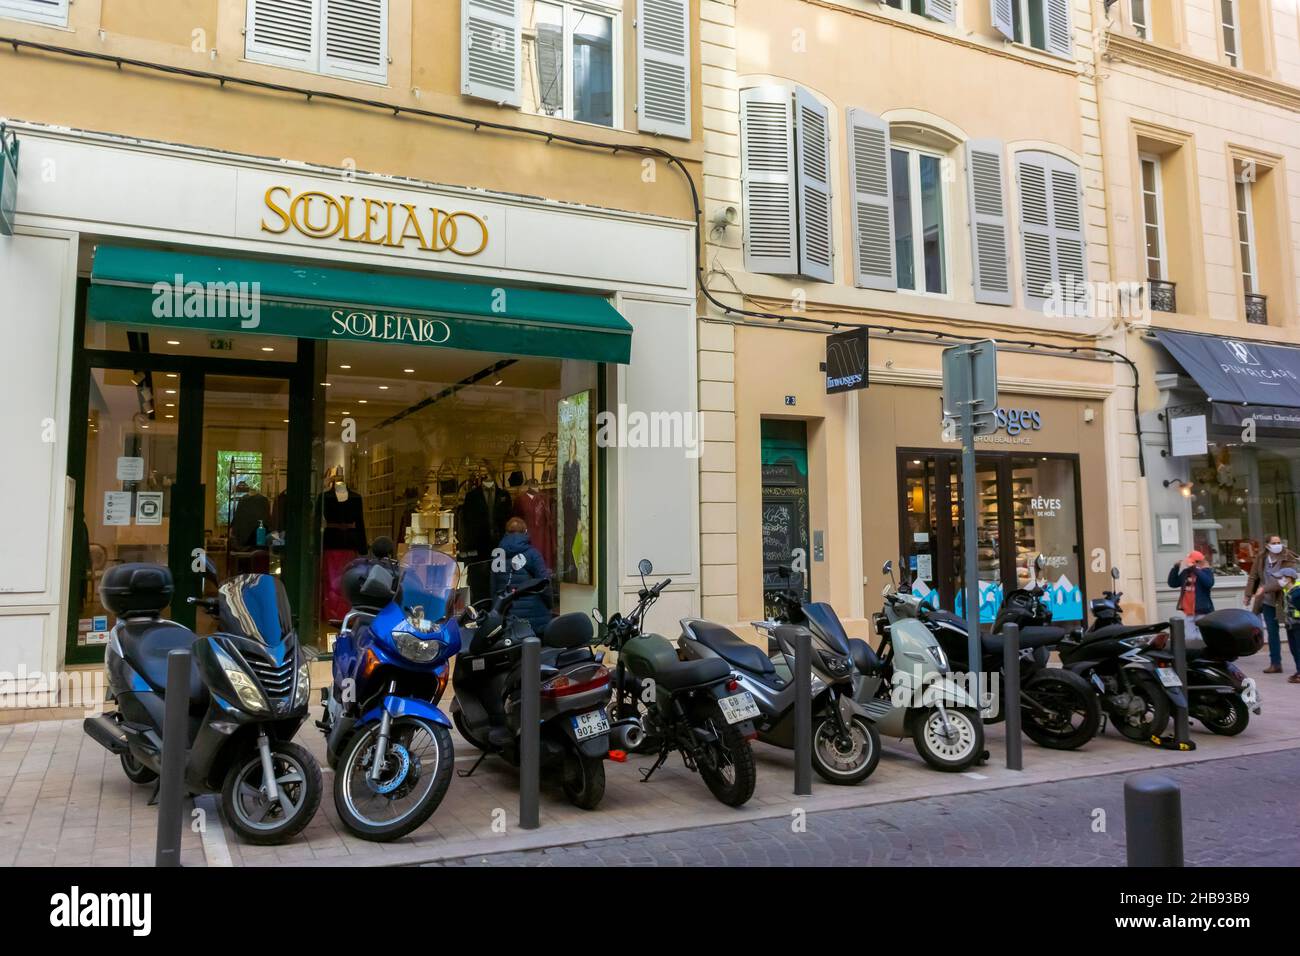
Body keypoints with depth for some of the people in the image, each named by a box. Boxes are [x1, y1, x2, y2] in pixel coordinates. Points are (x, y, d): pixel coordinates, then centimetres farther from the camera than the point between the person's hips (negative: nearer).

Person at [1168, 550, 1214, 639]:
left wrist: (1196, 570, -26)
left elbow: (1209, 583, -25)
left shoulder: (1206, 571, -5)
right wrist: (1175, 568, 1)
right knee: (1189, 638, 9)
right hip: (1188, 612, 6)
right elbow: (1172, 583, 11)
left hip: (1202, 612, -5)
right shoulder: (1185, 572, 10)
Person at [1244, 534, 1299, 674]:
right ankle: (1275, 663, 20)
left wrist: (1265, 588, -27)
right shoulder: (1261, 560, 0)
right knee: (1272, 632, 11)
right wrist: (1248, 595, 7)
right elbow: (1253, 577, 9)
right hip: (1268, 602, 5)